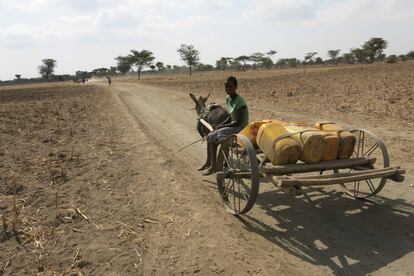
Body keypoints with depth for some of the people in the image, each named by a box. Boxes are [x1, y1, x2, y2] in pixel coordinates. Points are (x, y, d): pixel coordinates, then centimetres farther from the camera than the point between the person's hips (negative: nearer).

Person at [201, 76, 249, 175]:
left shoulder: (239, 101, -21)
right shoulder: (228, 98, 6)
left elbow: (238, 122, -23)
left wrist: (221, 126, -16)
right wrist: (220, 125, 0)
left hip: (240, 127, -9)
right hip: (233, 125, 9)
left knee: (213, 137, -18)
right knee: (209, 136, 1)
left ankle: (213, 166, -11)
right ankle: (209, 162, 11)